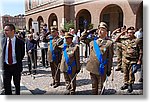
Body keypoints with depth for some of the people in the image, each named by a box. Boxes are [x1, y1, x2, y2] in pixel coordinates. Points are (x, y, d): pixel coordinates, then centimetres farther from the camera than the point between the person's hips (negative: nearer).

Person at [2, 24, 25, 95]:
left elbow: (22, 54, 2)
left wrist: (18, 61, 2)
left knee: (17, 84, 14)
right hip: (6, 66, 3)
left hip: (16, 66, -2)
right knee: (6, 84, 8)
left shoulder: (20, 42, -12)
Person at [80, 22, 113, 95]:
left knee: (100, 87, 12)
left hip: (102, 69, -4)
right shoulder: (93, 41, 5)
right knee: (94, 86, 18)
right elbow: (82, 39, 15)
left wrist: (109, 69, -4)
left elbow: (110, 58, -4)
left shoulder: (109, 43, -5)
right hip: (92, 67, 4)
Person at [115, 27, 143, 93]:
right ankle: (126, 84, 29)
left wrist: (139, 60, -10)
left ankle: (130, 85, 20)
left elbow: (141, 51, -7)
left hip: (133, 60, -4)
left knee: (131, 73, 5)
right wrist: (121, 34, 1)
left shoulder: (137, 40, -8)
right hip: (125, 59, 4)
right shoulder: (124, 40, 4)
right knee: (125, 73, 14)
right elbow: (116, 40, 14)